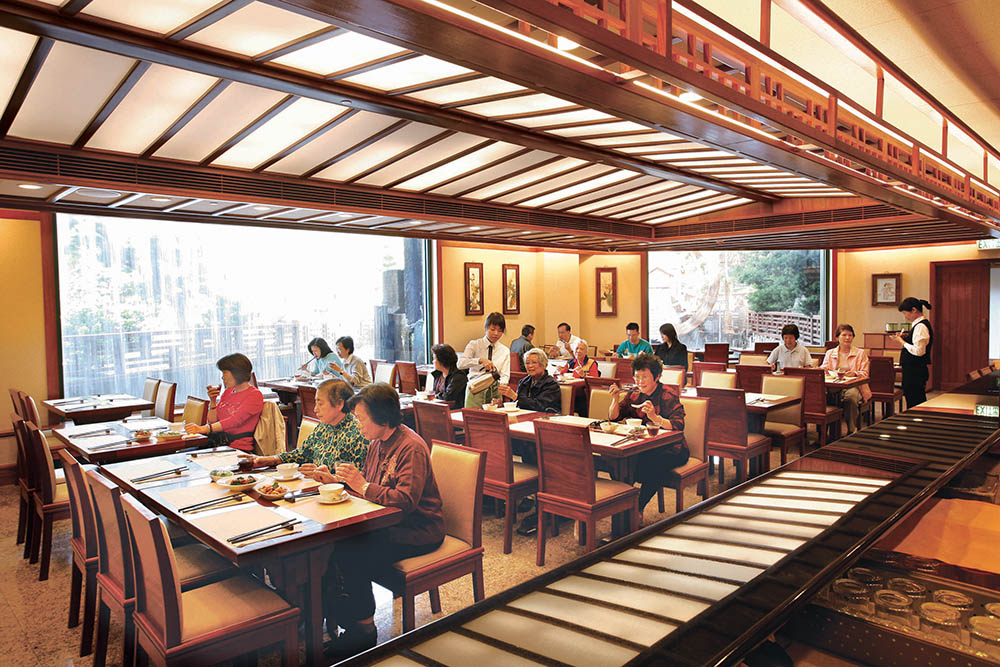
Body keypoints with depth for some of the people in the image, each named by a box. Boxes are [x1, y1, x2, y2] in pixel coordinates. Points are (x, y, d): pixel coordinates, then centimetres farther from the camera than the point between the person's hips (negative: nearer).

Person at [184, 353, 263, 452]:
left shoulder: (255, 395, -7)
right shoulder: (228, 391, 17)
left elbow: (235, 420, -21)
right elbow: (213, 421, 18)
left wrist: (204, 429, -30)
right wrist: (213, 401, 2)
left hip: (238, 447, -7)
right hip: (218, 442, 7)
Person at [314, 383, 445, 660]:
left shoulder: (412, 448, -20)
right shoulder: (378, 443, 9)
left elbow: (406, 501, -29)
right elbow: (365, 482, 21)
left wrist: (362, 486, -26)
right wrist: (336, 480, 6)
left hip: (417, 531, -9)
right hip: (385, 522, 9)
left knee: (351, 555, -23)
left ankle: (363, 630, -2)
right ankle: (329, 619, 2)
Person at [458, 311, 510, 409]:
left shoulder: (505, 351, 7)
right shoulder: (474, 344, 0)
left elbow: (505, 375, 1)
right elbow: (460, 363, -16)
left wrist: (501, 385, -21)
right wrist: (480, 360, -29)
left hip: (494, 393, 2)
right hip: (475, 390, -2)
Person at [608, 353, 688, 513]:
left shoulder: (669, 395, -10)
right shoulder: (634, 395, 7)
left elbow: (678, 426, -21)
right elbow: (613, 417, 6)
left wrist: (655, 417, -37)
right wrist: (616, 399, -12)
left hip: (670, 448, -5)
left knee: (654, 463, -35)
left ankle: (637, 507, -16)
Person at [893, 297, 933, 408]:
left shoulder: (920, 326, -17)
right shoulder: (923, 324, 14)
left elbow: (918, 351, -23)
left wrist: (902, 341, -14)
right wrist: (907, 337, 10)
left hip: (915, 372, -10)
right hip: (915, 370, 10)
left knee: (913, 403, -7)